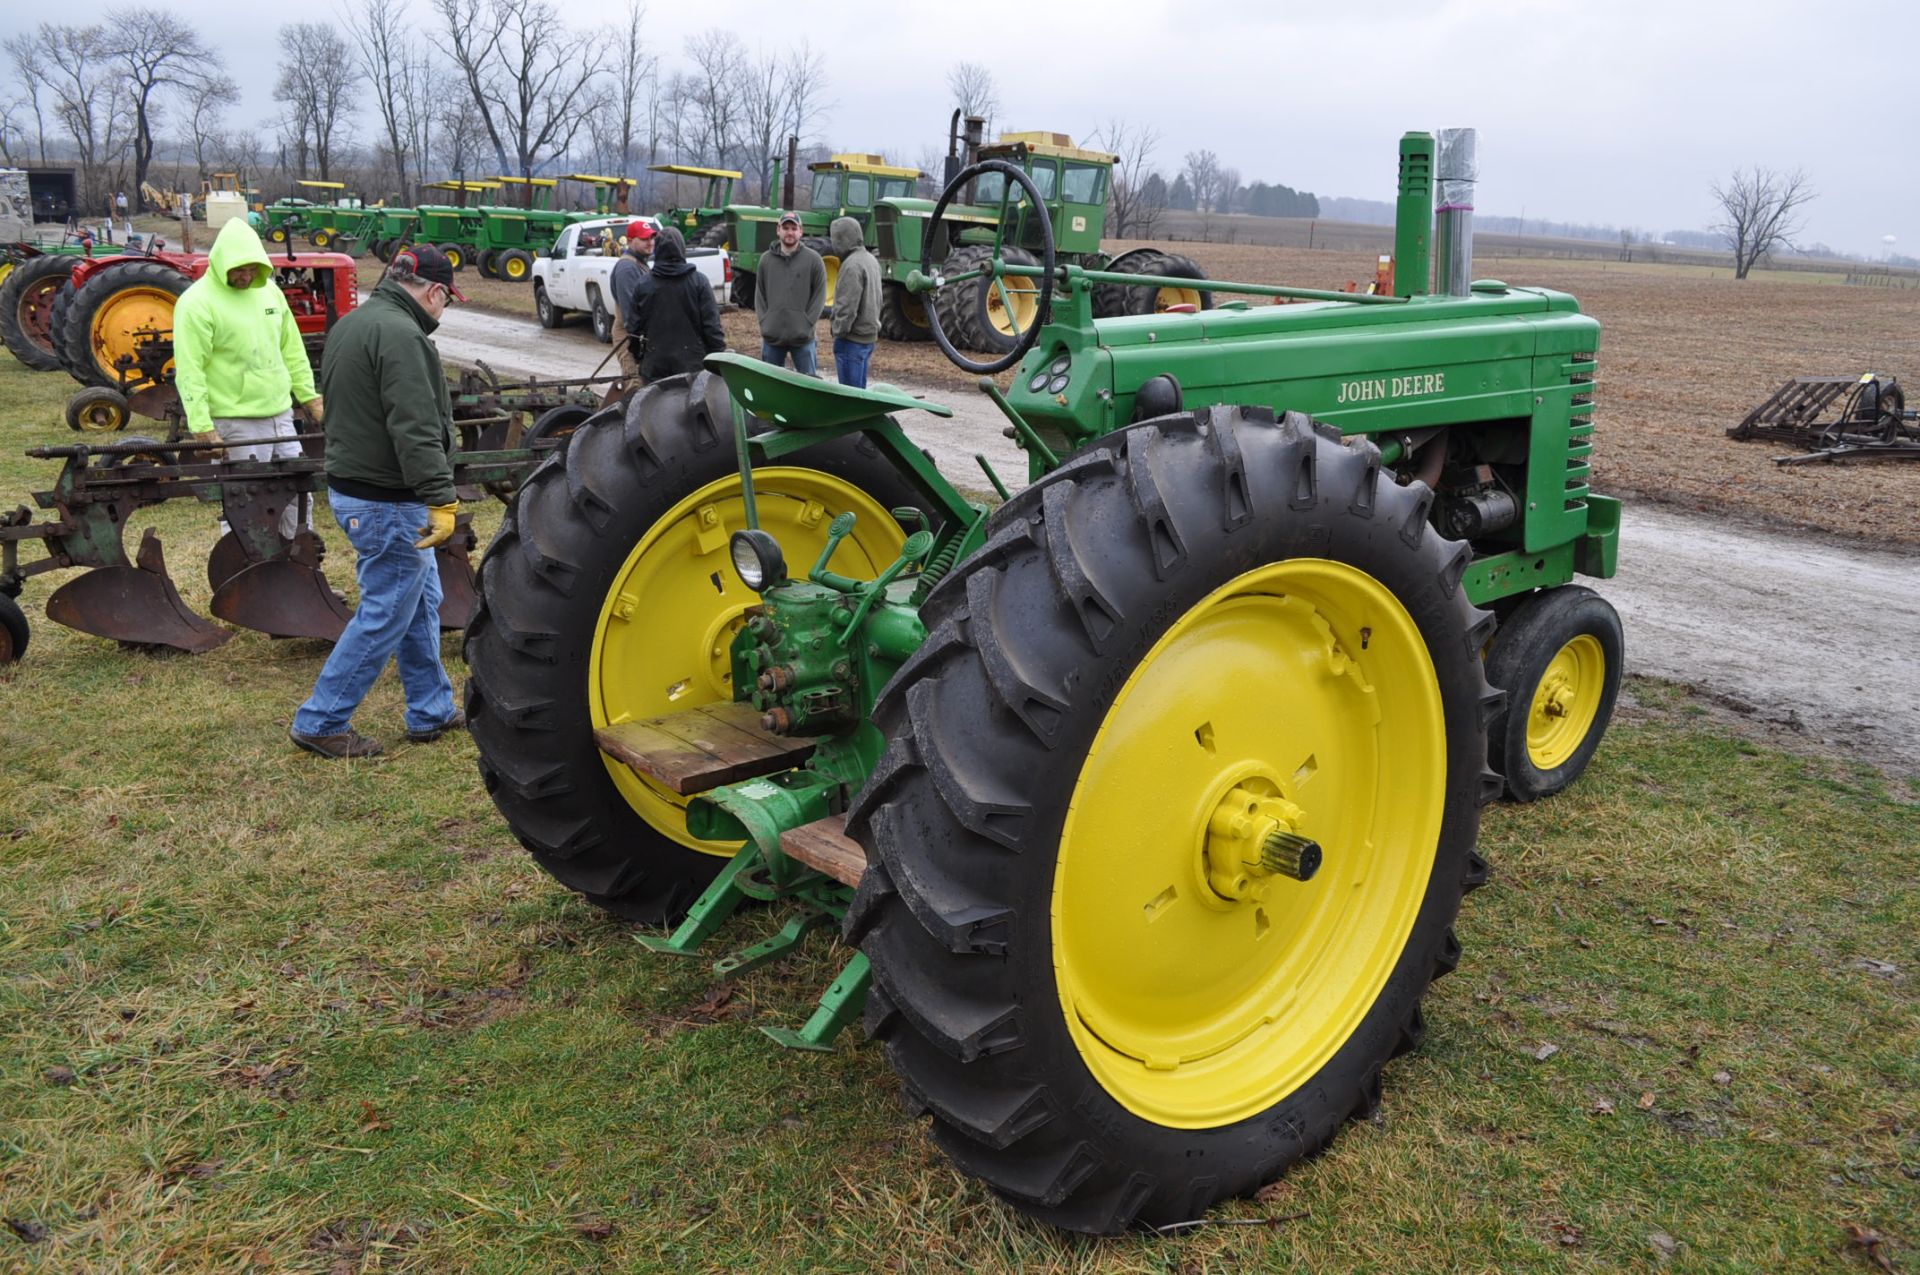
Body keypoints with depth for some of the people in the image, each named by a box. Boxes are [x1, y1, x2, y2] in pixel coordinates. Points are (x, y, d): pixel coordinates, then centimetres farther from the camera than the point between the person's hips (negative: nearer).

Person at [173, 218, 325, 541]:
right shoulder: (197, 303, -10)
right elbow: (190, 372, -15)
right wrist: (201, 427, -20)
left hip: (281, 417, 7)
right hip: (236, 425, -7)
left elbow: (292, 351, 20)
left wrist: (309, 396, 16)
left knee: (298, 496, 13)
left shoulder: (269, 290, 11)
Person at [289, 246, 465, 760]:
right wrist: (441, 499, -28)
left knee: (421, 603, 18)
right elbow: (416, 430, -27)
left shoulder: (351, 324, 14)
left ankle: (432, 711, 27)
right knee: (384, 617, 0)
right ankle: (320, 722, 9)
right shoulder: (401, 335, -20)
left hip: (351, 485, 11)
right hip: (389, 502, -11)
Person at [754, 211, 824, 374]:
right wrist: (764, 322, 0)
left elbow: (819, 295, -2)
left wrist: (807, 324, -9)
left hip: (802, 338, -3)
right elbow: (759, 293, 11)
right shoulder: (766, 260, 8)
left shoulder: (813, 259, -1)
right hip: (771, 336, 3)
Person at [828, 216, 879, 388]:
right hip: (870, 336, 10)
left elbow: (848, 306, -21)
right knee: (860, 390, 15)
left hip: (853, 338, -10)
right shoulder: (870, 259, 13)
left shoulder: (852, 264, -18)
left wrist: (839, 331, -12)